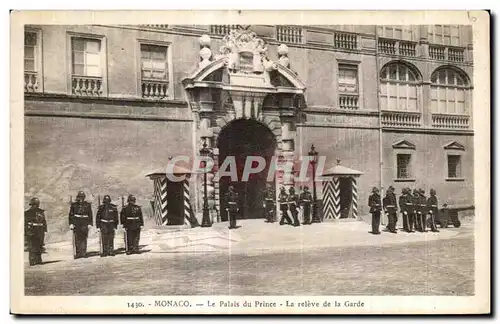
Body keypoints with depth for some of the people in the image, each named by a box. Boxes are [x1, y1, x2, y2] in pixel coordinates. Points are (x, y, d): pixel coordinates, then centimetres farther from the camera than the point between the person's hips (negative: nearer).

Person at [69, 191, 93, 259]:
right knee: (77, 239, 0)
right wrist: (71, 223, -2)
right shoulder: (74, 205, 7)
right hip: (76, 224, 0)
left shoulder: (88, 205, 7)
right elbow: (71, 215, 6)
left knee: (84, 239, -3)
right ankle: (78, 253, 6)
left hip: (85, 224, 0)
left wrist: (90, 224, 2)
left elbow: (90, 215, 8)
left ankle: (83, 253, 1)